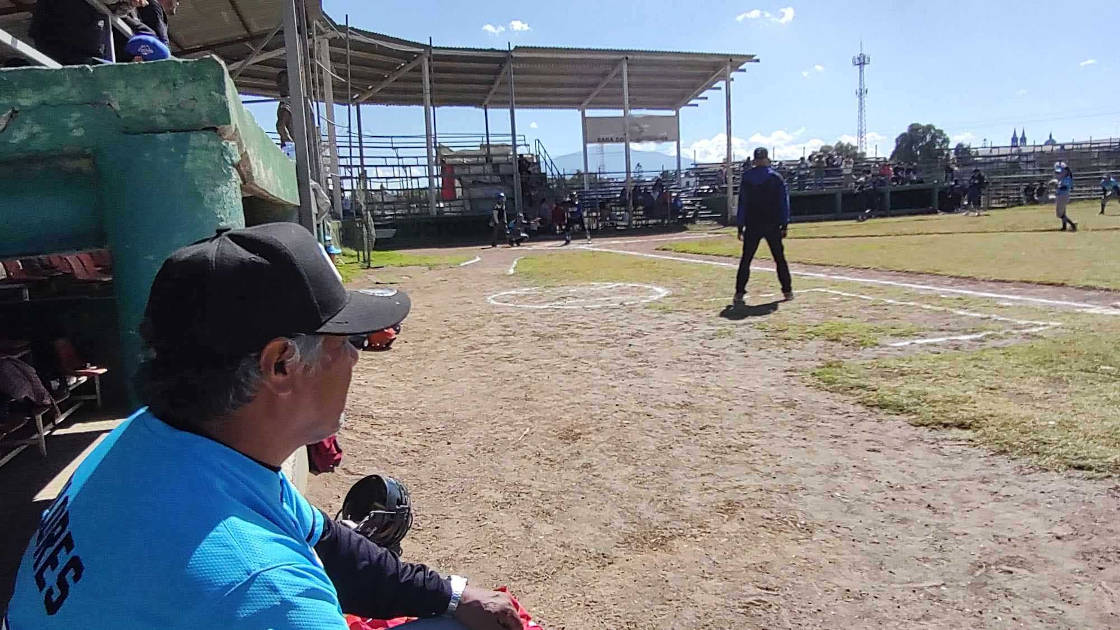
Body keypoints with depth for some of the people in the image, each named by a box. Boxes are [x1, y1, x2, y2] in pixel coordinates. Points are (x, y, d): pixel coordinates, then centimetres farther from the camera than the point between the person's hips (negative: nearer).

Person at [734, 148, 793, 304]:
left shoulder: (746, 178, 2)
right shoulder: (776, 178, 1)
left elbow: (742, 203, 1)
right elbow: (784, 202, -2)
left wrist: (740, 226, 3)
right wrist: (784, 225, 2)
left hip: (752, 225, 0)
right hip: (772, 225, 0)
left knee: (745, 259, 2)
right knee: (779, 258, 10)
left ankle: (739, 293, -5)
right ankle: (787, 290, 13)